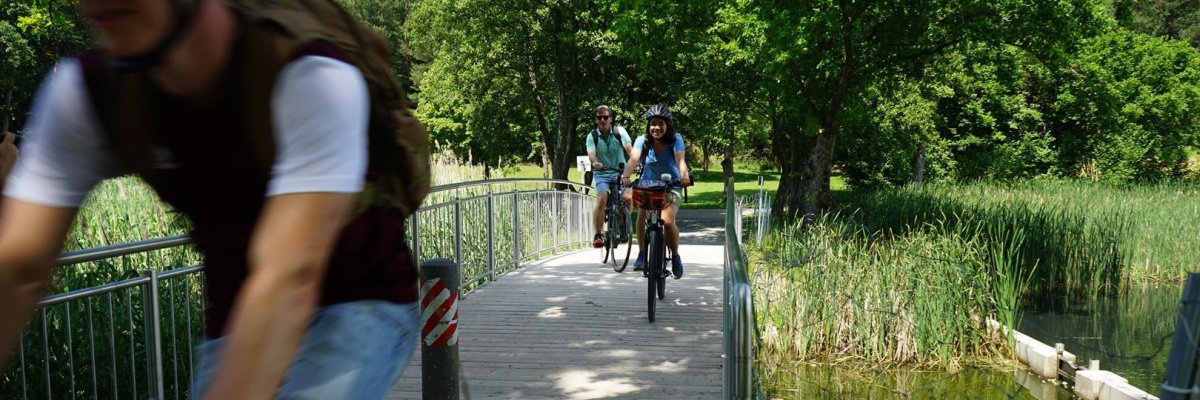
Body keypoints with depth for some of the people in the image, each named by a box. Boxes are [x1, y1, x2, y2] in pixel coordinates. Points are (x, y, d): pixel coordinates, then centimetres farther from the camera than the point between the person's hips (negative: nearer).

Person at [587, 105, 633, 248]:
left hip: (620, 172, 0)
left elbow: (629, 149, -17)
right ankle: (598, 235, -17)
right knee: (602, 199, -25)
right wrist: (595, 162, -42)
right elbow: (591, 154, -19)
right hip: (601, 173, 0)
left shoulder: (619, 131, -4)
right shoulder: (592, 136, -2)